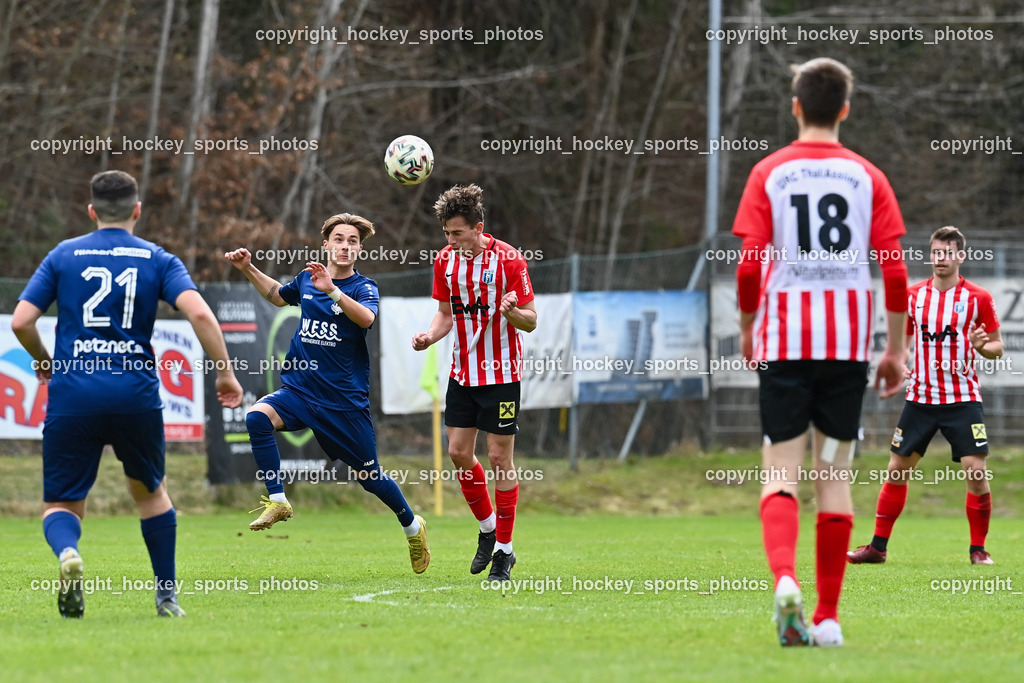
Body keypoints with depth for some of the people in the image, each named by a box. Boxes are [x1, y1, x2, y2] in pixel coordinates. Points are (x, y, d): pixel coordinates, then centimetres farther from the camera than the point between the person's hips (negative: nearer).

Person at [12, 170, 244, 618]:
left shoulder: (63, 255, 8)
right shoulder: (158, 260, 7)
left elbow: (21, 322, 3)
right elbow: (199, 314, -9)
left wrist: (44, 361, 22)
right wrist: (225, 372, -1)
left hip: (72, 394, -1)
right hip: (135, 393, 1)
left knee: (62, 504, 8)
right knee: (150, 490, 25)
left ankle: (67, 552, -26)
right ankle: (167, 596, 23)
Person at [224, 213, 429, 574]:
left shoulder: (363, 287, -7)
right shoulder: (307, 278, 7)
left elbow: (367, 317, -31)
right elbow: (279, 295, 30)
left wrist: (331, 290, -42)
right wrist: (248, 270, 19)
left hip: (345, 399, -4)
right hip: (299, 390, 4)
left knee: (368, 475, 5)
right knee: (258, 416, -27)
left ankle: (413, 527, 31)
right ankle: (277, 500, -19)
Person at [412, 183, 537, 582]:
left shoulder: (508, 260, -14)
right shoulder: (445, 261, 2)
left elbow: (531, 321, -10)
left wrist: (510, 312, -32)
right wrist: (429, 336, -7)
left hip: (501, 373, -5)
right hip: (462, 371, 5)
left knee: (500, 458, -4)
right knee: (458, 453, 4)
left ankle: (504, 550, 4)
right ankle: (487, 529, 25)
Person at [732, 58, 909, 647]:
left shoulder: (769, 174, 1)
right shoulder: (867, 177, 4)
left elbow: (749, 265, -4)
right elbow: (896, 271, -1)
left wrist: (747, 329, 12)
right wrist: (896, 350, 7)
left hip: (783, 342, -1)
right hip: (848, 344, 1)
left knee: (782, 473, 2)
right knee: (835, 477, 7)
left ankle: (785, 579, -25)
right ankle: (828, 616, 6)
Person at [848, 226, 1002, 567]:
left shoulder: (978, 298, -4)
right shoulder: (914, 295, 5)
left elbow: (997, 347, 1)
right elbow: (904, 339, 15)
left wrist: (983, 347, -21)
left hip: (963, 398, -3)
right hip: (920, 396, 3)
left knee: (976, 472, -12)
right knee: (897, 470, 4)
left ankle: (978, 549, 3)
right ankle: (877, 547, 13)